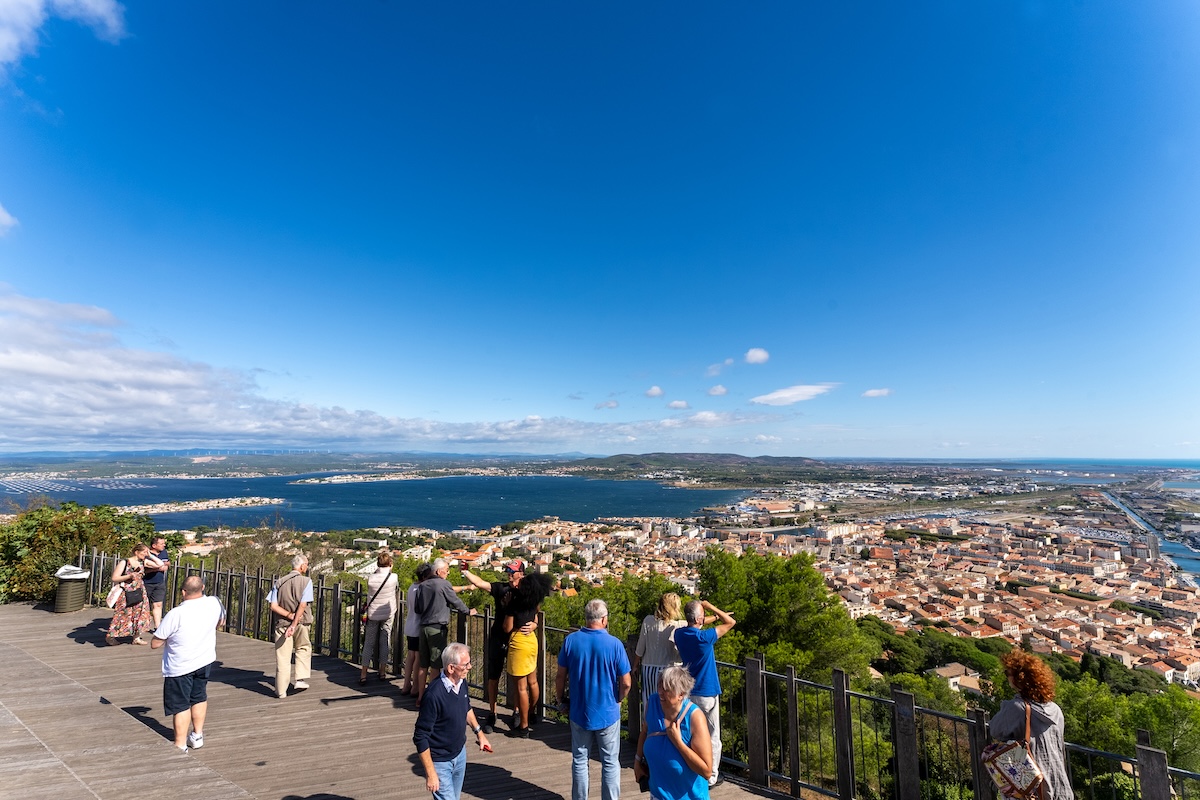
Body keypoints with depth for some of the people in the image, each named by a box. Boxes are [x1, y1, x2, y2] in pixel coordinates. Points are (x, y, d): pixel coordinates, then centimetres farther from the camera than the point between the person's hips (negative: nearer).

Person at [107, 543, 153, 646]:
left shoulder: (143, 562, 4)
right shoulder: (124, 562, -11)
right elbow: (114, 578, -11)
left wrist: (150, 555, -2)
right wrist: (129, 576, -23)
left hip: (139, 593, 5)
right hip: (126, 594, -5)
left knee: (139, 613, 6)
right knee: (123, 615, 2)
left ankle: (136, 637, 17)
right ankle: (110, 636, 24)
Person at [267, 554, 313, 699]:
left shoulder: (279, 582, 3)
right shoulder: (306, 581, -8)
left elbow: (274, 606, -6)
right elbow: (303, 605, -17)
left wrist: (289, 615, -10)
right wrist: (294, 623, -16)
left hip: (282, 624, 2)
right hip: (301, 623, -2)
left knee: (282, 658, 9)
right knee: (303, 649, 22)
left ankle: (281, 691, 17)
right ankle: (301, 679, 14)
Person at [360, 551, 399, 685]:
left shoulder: (371, 579, -9)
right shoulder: (394, 577, -12)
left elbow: (369, 595, 4)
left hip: (372, 615, 0)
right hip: (387, 614, 0)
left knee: (369, 643, 7)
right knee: (385, 642, 10)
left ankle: (363, 675, 6)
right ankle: (382, 672, 17)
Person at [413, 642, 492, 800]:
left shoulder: (462, 682, -9)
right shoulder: (434, 695, -32)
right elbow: (420, 737, -24)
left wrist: (479, 732, 13)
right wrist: (430, 774, -20)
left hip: (460, 753, 7)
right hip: (440, 762, -7)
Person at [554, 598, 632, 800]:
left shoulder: (571, 640, -11)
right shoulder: (614, 644, -17)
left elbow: (560, 677, -4)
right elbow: (626, 683, -12)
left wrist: (561, 700, 12)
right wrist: (617, 700, 7)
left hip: (579, 712, 2)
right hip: (608, 712, -2)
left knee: (580, 760, 18)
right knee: (610, 762, 15)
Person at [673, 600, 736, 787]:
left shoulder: (679, 634, -7)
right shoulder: (704, 637, -26)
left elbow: (694, 626, 17)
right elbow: (731, 622, -17)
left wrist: (715, 617, 13)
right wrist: (710, 606, -14)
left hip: (688, 692, 6)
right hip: (707, 693, -6)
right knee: (712, 737, 11)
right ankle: (711, 777, 22)